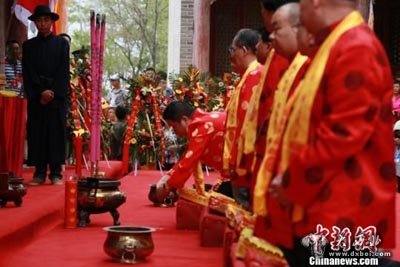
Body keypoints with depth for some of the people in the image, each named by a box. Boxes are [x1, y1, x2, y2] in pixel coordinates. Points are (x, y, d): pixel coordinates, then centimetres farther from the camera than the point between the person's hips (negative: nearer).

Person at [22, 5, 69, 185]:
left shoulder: (62, 43, 9)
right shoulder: (29, 45, 11)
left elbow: (64, 71, 1)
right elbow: (28, 72, 3)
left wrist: (52, 92, -9)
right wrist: (41, 92, -9)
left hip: (57, 96, -1)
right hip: (35, 97, 1)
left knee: (56, 133, -3)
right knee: (36, 134, -1)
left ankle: (56, 174, 0)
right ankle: (39, 173, 3)